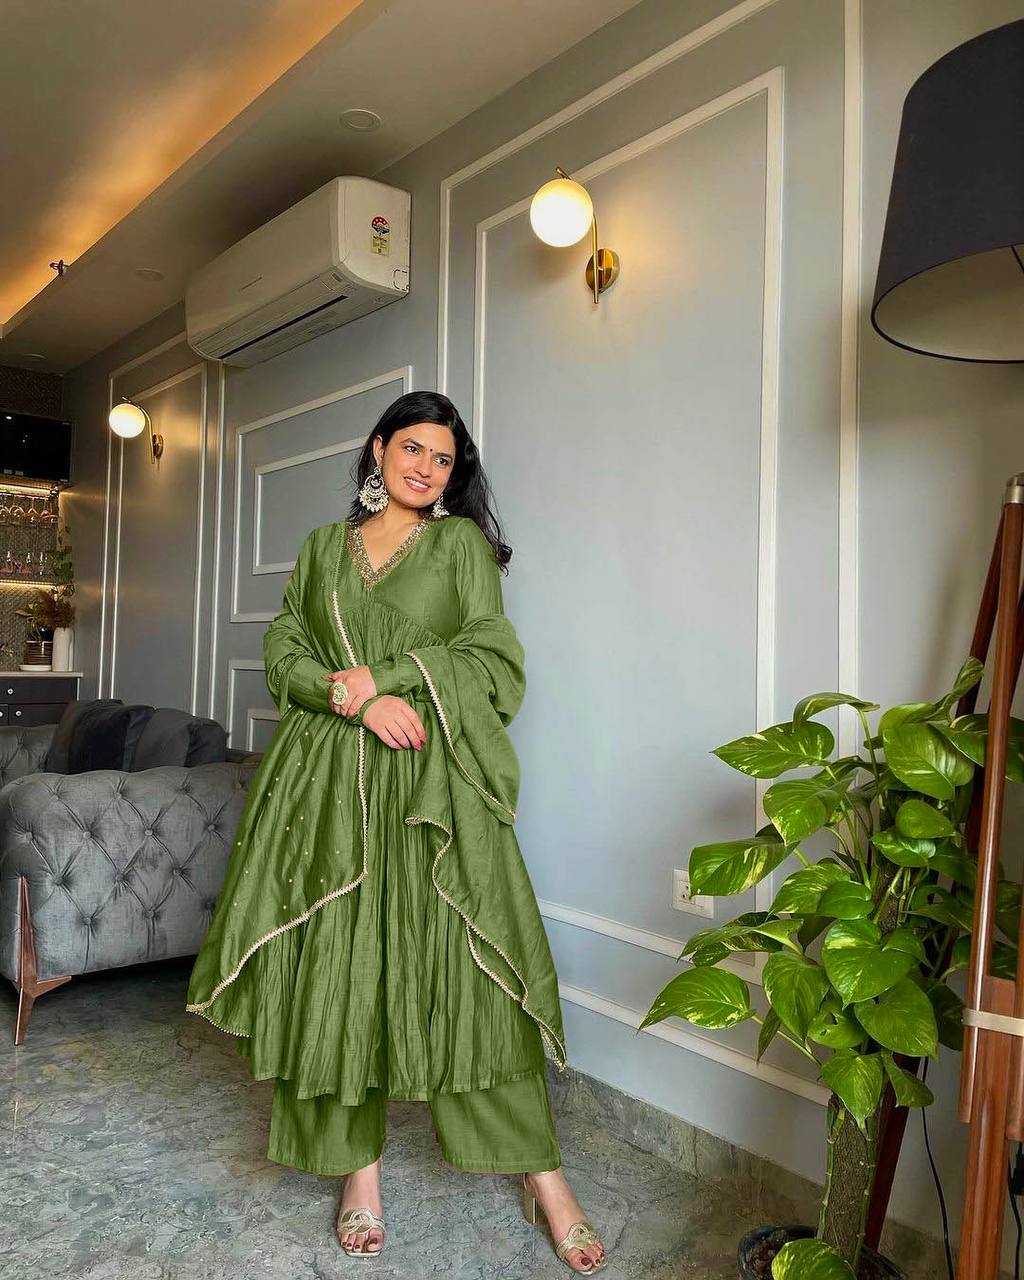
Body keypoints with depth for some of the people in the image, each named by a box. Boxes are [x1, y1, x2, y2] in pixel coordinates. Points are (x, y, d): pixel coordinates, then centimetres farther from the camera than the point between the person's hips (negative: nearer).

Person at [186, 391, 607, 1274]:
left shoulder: (462, 542, 8)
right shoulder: (322, 547, 16)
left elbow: (493, 658, -1)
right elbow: (285, 653, 8)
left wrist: (383, 673, -8)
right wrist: (356, 700, -10)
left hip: (432, 783, -2)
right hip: (330, 779, 3)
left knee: (459, 965, -2)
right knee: (334, 963, 3)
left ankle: (543, 1177, 10)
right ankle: (359, 1168, 19)